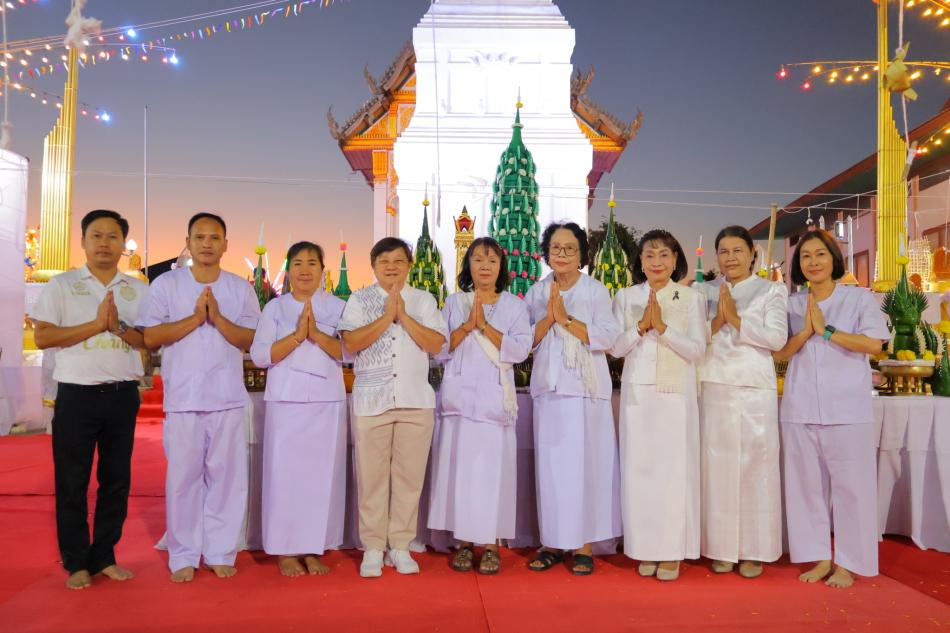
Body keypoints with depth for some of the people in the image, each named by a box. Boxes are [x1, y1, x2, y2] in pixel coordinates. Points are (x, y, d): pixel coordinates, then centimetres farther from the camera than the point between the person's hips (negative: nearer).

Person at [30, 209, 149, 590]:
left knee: (116, 480, 9)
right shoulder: (62, 285, 1)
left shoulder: (137, 290, 8)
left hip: (123, 395, 3)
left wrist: (119, 327, -17)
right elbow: (42, 337, -7)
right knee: (71, 482, 4)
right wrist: (97, 324, -15)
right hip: (77, 395, -2)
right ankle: (77, 563, 17)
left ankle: (104, 557, 22)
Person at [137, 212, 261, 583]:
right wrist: (195, 318, -13)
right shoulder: (166, 284, 4)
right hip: (182, 398, -1)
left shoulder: (241, 289, 7)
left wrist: (218, 318, -14)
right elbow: (150, 337, -4)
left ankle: (221, 553, 17)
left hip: (228, 398, 1)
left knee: (227, 475, 5)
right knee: (183, 477, 4)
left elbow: (251, 340, 0)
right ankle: (183, 556, 18)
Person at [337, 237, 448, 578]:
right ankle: (373, 548, 13)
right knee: (371, 476, 1)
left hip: (416, 400, 1)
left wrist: (404, 316, -9)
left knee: (409, 476, 4)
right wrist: (387, 316, -11)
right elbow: (350, 343, -7)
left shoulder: (424, 300, 10)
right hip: (372, 400, -1)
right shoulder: (359, 300, 6)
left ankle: (400, 546, 16)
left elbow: (436, 344, -2)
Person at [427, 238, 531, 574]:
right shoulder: (453, 303, 11)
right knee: (459, 466, 0)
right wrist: (467, 325, -10)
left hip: (495, 399, -1)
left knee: (492, 468, -4)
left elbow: (520, 350, -5)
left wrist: (484, 326, -12)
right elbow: (439, 349, 3)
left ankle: (490, 543, 7)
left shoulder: (514, 305, 7)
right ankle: (463, 541, 12)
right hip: (459, 396, 1)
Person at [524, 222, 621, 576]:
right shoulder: (536, 293, 12)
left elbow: (607, 337, -10)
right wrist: (548, 317, -10)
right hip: (549, 387, 3)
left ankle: (584, 544, 8)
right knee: (549, 463, 4)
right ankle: (552, 542, 14)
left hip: (586, 389, -3)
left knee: (585, 463, -3)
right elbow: (527, 341, 6)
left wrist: (566, 319, -16)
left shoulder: (596, 291, 2)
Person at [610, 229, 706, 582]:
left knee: (674, 470, -2)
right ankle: (645, 550, 13)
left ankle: (672, 551, 8)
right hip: (637, 393, 2)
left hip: (676, 395, -1)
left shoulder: (692, 298, 5)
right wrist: (641, 326, -11)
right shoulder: (626, 297, 9)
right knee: (639, 469, 2)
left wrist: (663, 327, -14)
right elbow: (616, 348, 4)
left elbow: (697, 349, -3)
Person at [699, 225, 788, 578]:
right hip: (714, 390, 2)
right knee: (717, 468, 2)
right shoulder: (707, 293, 13)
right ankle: (721, 548, 13)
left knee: (755, 468, 0)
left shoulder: (771, 291, 7)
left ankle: (753, 550, 12)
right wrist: (716, 321, -11)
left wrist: (735, 320, -9)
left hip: (755, 392, -2)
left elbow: (777, 338, -7)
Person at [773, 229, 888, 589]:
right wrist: (804, 332, -9)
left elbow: (874, 343, -10)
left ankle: (847, 563, 14)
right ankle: (819, 558, 19)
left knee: (849, 484, 0)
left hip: (847, 408, -3)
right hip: (801, 408, 3)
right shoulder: (792, 305, 12)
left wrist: (826, 330, -11)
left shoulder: (860, 299, 4)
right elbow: (779, 353, 7)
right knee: (808, 483, 7)